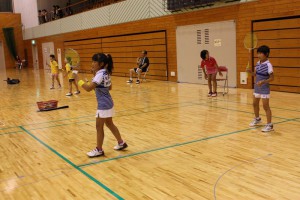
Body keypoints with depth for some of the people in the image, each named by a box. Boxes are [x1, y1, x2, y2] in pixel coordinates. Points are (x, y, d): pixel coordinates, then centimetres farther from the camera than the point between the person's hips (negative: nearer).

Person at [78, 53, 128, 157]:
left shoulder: (100, 74, -21)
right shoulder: (106, 73, 6)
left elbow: (89, 88, -30)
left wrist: (81, 82, -11)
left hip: (103, 105, -10)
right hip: (108, 103, 10)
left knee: (99, 127, 3)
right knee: (109, 124, 21)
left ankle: (99, 150, 14)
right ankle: (121, 143, 32)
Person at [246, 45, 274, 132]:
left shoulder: (268, 65, -18)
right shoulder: (258, 63, 5)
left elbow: (272, 78, -17)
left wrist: (263, 82, -31)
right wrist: (250, 72, -3)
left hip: (264, 89, -8)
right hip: (257, 88, 8)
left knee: (265, 106, -4)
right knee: (255, 104, 20)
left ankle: (269, 125, 4)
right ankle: (257, 119, 42)